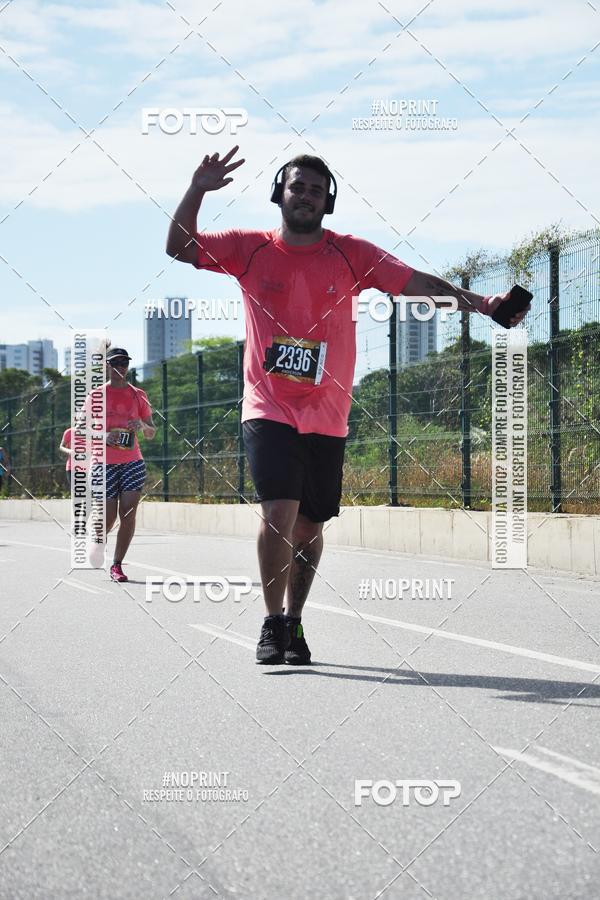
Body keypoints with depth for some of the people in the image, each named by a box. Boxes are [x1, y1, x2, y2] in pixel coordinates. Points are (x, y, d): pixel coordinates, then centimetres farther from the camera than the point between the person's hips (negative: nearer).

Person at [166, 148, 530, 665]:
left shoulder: (351, 254, 2)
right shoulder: (250, 249, 2)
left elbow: (419, 284, -4)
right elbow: (179, 249, -2)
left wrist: (480, 304, -16)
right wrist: (196, 192, -17)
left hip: (326, 418, 2)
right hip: (268, 411, -2)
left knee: (309, 526, 7)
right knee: (279, 513, -18)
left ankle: (294, 622, 27)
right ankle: (273, 622, -1)